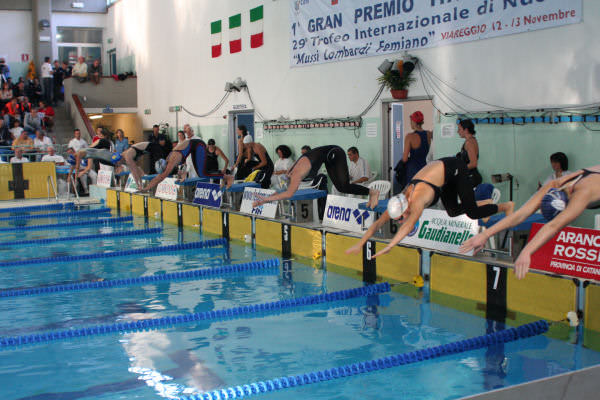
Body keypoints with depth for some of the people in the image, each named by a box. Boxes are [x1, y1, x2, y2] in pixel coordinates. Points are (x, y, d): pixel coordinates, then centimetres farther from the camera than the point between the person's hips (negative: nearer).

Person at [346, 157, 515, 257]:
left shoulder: (417, 200, -38)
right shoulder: (399, 202, -18)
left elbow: (410, 223, -55)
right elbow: (377, 223, -13)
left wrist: (389, 246, -63)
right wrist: (360, 244, -20)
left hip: (454, 168, -7)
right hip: (440, 168, 7)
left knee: (472, 213, -4)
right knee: (453, 212, 15)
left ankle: (506, 206, 21)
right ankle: (485, 203, 37)